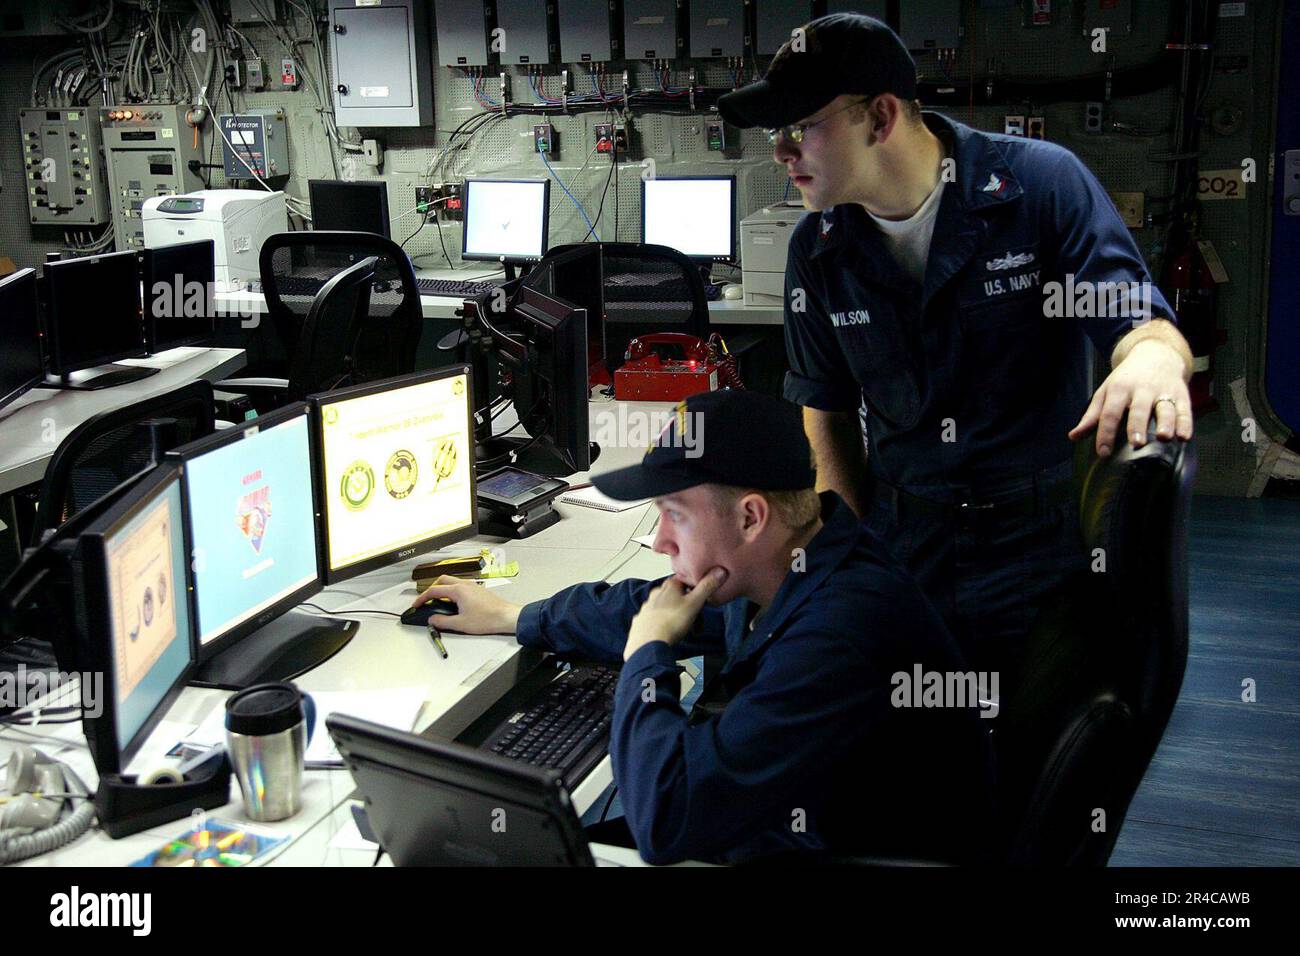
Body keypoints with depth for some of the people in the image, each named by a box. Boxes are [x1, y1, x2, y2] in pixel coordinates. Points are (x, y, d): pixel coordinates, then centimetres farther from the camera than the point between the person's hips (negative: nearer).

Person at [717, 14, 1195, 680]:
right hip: (902, 553, 3)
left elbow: (1137, 318, -13)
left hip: (1043, 547, -2)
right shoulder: (817, 250, -1)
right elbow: (827, 411, 7)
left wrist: (1154, 356, -39)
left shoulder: (1044, 181, -11)